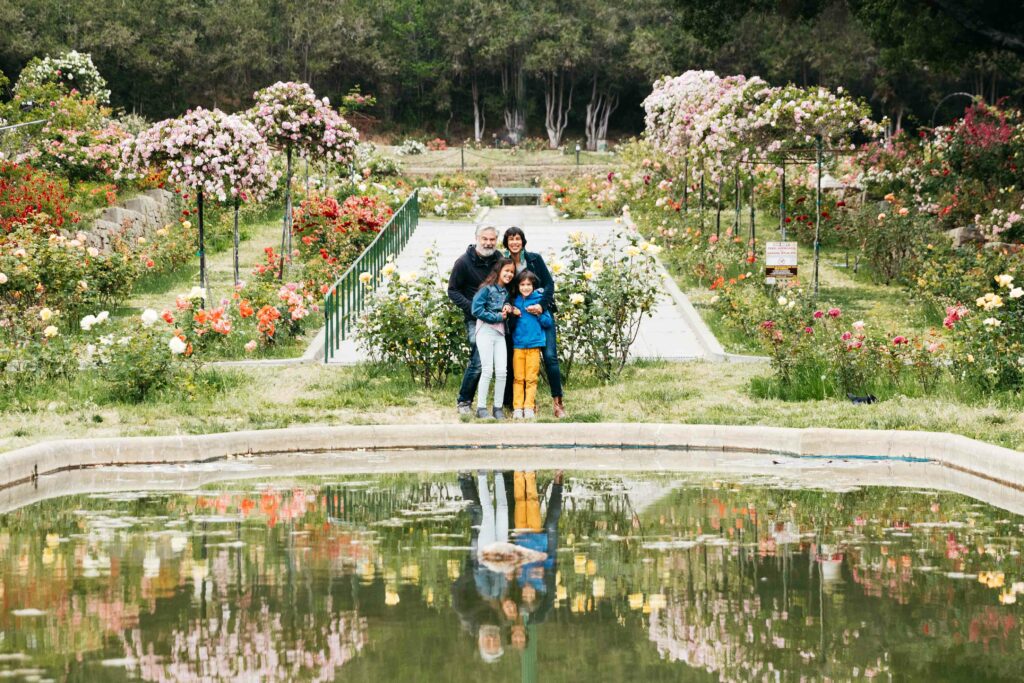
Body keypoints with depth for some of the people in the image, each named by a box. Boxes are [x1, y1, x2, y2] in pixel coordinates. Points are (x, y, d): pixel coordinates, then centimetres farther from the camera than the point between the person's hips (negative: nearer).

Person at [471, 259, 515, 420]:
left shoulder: (506, 292, 14)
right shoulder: (487, 288, -7)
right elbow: (477, 310, -15)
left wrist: (508, 309, 0)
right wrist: (498, 317, -12)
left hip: (500, 333, 6)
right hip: (485, 330, -6)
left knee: (502, 371, -1)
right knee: (487, 370, -8)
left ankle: (498, 407, 6)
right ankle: (481, 407, -2)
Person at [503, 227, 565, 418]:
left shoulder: (535, 259, -1)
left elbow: (549, 283, -2)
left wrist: (542, 305, -17)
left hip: (543, 314, -2)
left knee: (550, 356, -10)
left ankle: (558, 402, -7)